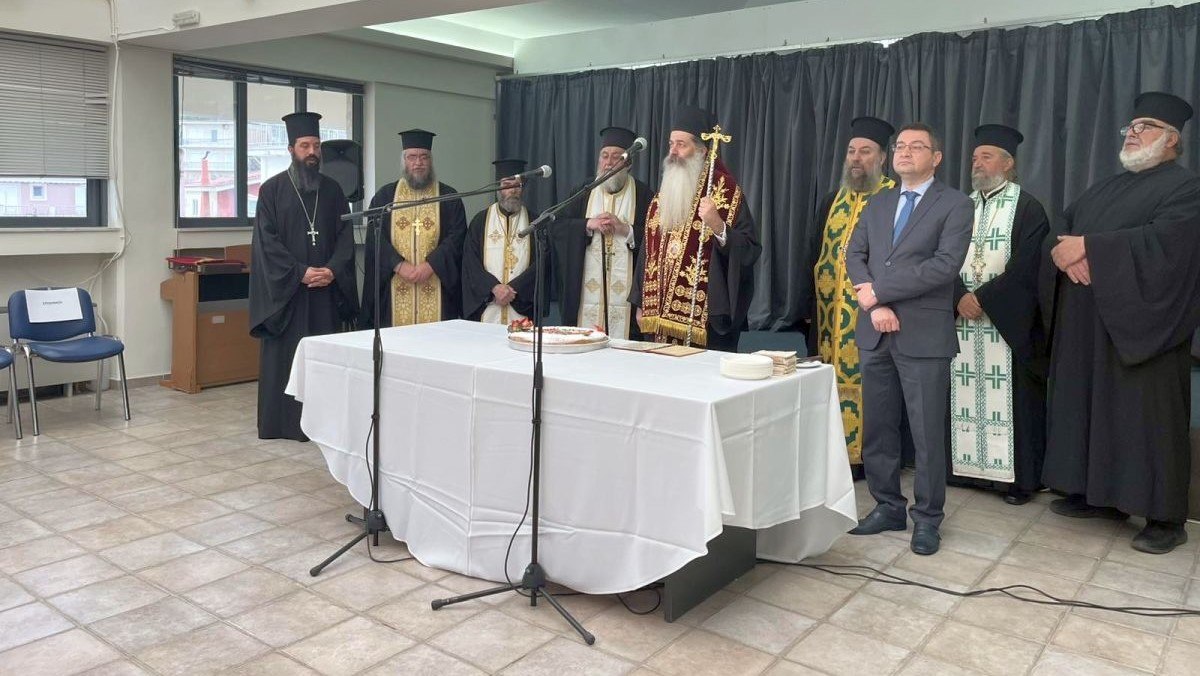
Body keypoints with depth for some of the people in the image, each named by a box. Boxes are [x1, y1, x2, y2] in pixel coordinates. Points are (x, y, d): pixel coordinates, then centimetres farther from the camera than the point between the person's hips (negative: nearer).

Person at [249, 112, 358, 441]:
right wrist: (300, 272, -15)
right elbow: (266, 241, -6)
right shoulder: (272, 189, 0)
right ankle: (282, 422, 9)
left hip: (326, 288, 3)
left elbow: (345, 236, 5)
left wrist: (332, 270, -12)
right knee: (284, 355, 1)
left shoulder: (332, 189, 9)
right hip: (284, 289, -3)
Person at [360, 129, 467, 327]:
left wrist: (430, 265, -15)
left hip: (437, 292, -1)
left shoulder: (449, 197, 8)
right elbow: (375, 238, 3)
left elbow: (456, 238, -2)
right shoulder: (384, 196, 12)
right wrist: (399, 265, -12)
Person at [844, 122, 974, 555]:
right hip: (875, 333, 5)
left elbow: (945, 265, -14)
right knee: (877, 429, 10)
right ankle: (888, 507, 24)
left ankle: (927, 518, 15)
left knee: (928, 434, 1)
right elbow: (854, 255, 7)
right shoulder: (877, 205, 16)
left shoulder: (955, 205, -1)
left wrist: (877, 290, -13)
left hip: (924, 336, -5)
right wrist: (874, 306, -10)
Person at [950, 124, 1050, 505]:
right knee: (965, 396, 5)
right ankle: (968, 464, 14)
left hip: (1008, 320, -5)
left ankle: (1022, 478, 7)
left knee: (1011, 398, -2)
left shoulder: (1027, 208, -2)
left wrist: (983, 297, -15)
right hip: (964, 317, 5)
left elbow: (1025, 267, -11)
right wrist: (960, 297, -9)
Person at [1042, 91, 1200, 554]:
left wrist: (1088, 247, -20)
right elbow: (1061, 231, 11)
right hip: (1089, 326, 7)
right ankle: (1098, 494, 23)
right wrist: (1065, 250, -12)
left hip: (1142, 325, -7)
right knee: (1090, 408, 11)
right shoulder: (1105, 189, 19)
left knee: (1148, 419, -2)